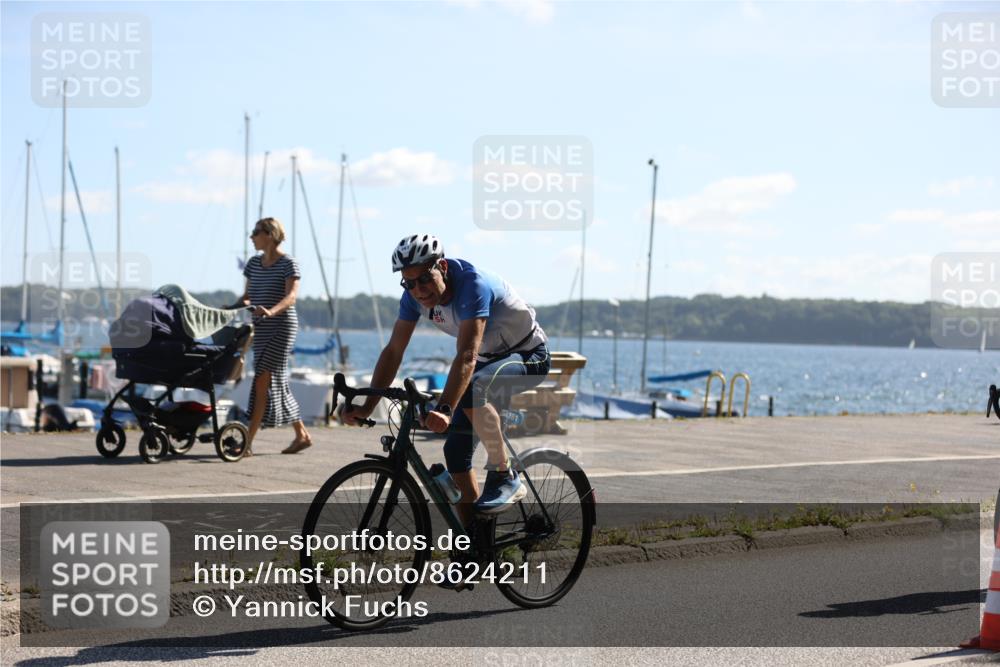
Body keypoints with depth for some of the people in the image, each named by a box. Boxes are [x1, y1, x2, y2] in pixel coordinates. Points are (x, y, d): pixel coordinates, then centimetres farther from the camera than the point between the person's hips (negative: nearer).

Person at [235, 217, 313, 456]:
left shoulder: (288, 263, -8)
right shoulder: (254, 263, 13)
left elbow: (291, 296, -21)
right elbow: (247, 296, 16)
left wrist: (271, 311, -38)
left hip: (282, 327, -8)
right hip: (261, 329, 8)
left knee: (263, 381, -12)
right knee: (278, 383, 10)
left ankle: (248, 442, -14)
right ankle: (302, 435, 21)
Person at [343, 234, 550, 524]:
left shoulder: (473, 285, -34)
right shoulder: (414, 295, -13)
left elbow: (467, 357, -43)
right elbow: (393, 351, -9)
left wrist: (444, 410, -54)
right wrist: (367, 407, -18)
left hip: (529, 356, -7)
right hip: (489, 359, 7)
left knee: (473, 389, -37)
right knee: (456, 450, -2)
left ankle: (504, 478, -23)